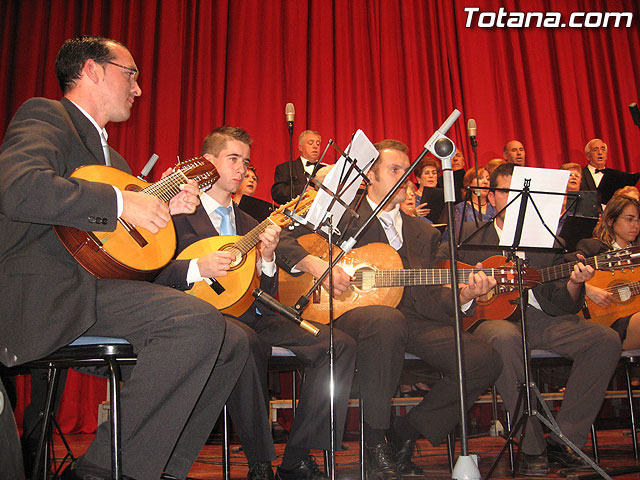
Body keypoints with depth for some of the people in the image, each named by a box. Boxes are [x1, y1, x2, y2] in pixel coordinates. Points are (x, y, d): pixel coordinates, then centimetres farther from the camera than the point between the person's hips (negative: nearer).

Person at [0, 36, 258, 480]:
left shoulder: (110, 155, 26)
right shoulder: (44, 117, -2)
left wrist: (165, 211, 15)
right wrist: (121, 201, -21)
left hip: (100, 284, 10)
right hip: (48, 293, -9)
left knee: (233, 342, 2)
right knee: (199, 321, -28)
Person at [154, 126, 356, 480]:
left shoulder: (247, 223, 23)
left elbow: (266, 293, 17)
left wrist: (267, 257, -2)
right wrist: (196, 269, -21)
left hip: (251, 316, 6)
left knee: (340, 345, -13)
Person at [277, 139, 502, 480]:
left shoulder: (423, 233, 22)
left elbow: (429, 300, 15)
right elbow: (283, 241, 3)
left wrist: (464, 295, -4)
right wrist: (315, 265, -14)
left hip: (409, 319, 5)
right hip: (350, 310, -5)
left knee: (484, 361, -14)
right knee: (387, 320, -40)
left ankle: (405, 435, 3)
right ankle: (375, 439, -18)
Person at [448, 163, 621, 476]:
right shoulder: (468, 234, 11)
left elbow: (563, 305, 9)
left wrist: (574, 285, -13)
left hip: (540, 319, 4)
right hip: (492, 317, -3)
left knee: (606, 339, -18)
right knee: (505, 337, -38)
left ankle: (564, 441, -11)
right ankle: (533, 447, -23)